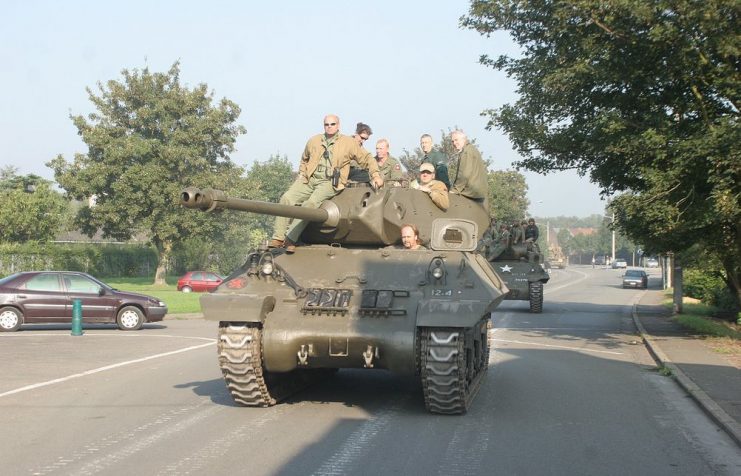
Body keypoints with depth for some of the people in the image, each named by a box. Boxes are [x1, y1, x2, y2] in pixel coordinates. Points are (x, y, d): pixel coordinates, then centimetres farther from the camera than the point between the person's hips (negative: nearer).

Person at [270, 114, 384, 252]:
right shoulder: (314, 141, 20)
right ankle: (278, 238, -24)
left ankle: (290, 238, -32)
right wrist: (302, 174, 18)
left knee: (311, 202, -32)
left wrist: (375, 175, 3)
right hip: (309, 180, 4)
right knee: (287, 198, -22)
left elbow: (367, 158, 14)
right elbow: (304, 160, 35)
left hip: (329, 183, -4)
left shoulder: (348, 143, 11)